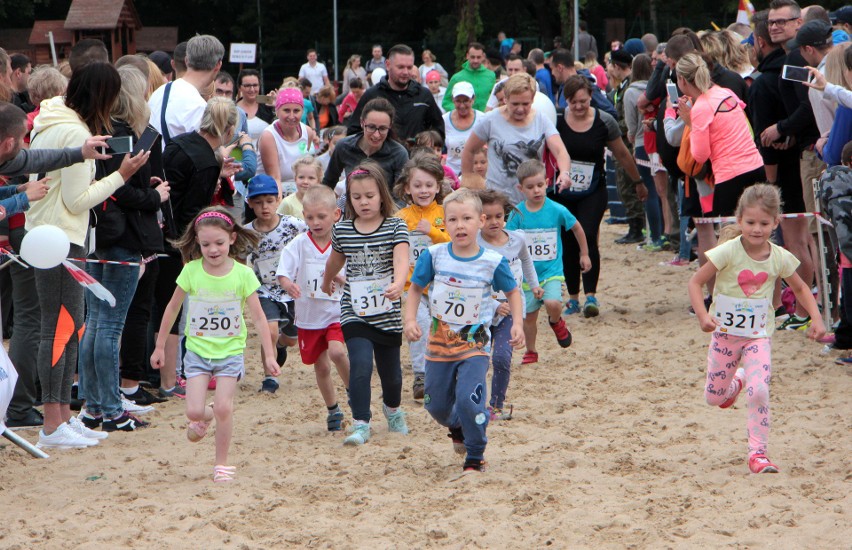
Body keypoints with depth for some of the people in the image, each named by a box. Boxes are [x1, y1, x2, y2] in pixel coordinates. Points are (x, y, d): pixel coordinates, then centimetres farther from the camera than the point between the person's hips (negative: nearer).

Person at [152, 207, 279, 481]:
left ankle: (222, 463, 8)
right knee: (194, 411, -10)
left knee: (223, 408, -10)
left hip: (230, 351, -1)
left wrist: (269, 355, -5)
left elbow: (258, 317, -3)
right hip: (197, 350, 1)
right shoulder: (191, 271, -6)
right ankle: (204, 418, 28)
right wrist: (159, 347, 11)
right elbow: (172, 309, 6)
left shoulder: (243, 275, -9)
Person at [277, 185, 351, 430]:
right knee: (321, 366, 12)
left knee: (337, 352, -25)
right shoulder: (298, 244, -7)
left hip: (336, 311, -2)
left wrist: (340, 279, -24)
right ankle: (333, 410, 31)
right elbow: (283, 273, -14)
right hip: (309, 315, 2)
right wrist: (288, 285, -36)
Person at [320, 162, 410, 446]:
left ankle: (393, 409, 44)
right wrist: (327, 282, 38)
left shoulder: (395, 227, -6)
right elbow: (335, 261, 21)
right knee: (361, 364, -19)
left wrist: (398, 284, -42)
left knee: (390, 369, 14)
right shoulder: (342, 230, 1)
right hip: (355, 313, 0)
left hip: (388, 313, 0)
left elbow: (402, 259, -23)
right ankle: (361, 425, -14)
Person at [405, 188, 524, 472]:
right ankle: (457, 427, 50)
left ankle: (475, 457, 2)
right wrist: (410, 320, -8)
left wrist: (517, 323, -7)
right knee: (436, 405, 14)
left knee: (469, 401, -19)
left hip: (474, 343, -3)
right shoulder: (434, 255, -7)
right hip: (439, 343, 3)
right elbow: (416, 288, 5)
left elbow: (512, 292, 6)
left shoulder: (493, 262, -9)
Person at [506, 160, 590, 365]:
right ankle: (530, 352, 30)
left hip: (551, 270, -1)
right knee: (528, 315, 8)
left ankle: (556, 322, 10)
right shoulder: (518, 213, -8)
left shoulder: (557, 210, -9)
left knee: (553, 303, -25)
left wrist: (584, 254, 16)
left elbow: (577, 228, 7)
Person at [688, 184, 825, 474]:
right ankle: (736, 382, 45)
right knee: (714, 397, 9)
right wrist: (702, 314, -26)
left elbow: (801, 289, 9)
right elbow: (695, 282, -12)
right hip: (725, 334, 0)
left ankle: (758, 453, -4)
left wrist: (816, 318, -5)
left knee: (759, 392, -19)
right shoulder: (728, 252, -17)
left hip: (758, 337, 0)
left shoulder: (779, 258, -8)